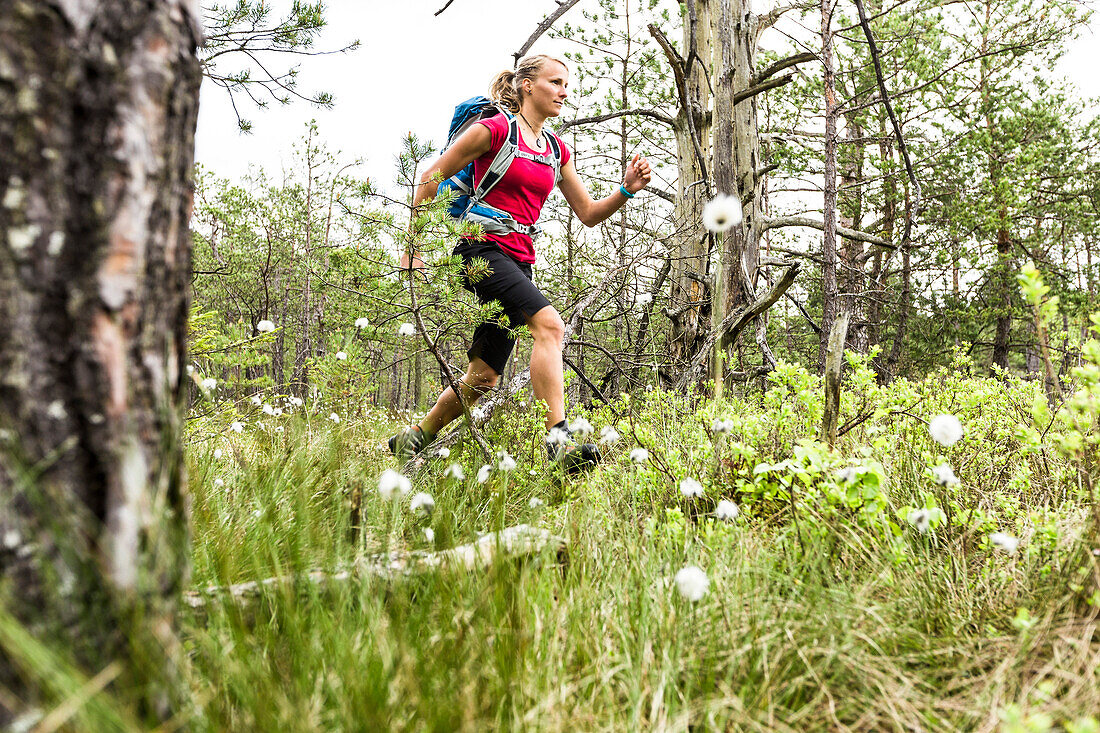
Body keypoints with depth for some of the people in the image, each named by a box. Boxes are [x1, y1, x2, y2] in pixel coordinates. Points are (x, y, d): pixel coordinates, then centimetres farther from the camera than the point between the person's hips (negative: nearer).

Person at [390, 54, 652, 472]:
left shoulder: (556, 150, 16)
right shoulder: (493, 130, -3)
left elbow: (589, 214, 17)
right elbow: (431, 179, -1)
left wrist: (626, 190, -1)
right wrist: (413, 247, -3)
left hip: (518, 263, 7)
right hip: (481, 250, -7)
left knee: (484, 378, 6)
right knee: (549, 324, -29)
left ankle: (413, 439, 24)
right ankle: (557, 439, -34)